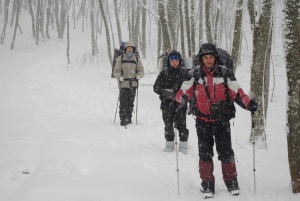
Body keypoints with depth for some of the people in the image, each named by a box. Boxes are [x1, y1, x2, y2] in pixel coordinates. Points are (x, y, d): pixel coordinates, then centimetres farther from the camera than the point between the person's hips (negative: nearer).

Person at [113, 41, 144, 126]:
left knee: (131, 102, 8)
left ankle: (128, 118, 19)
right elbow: (116, 71, 3)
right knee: (123, 103, -8)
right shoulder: (120, 58, 5)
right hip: (123, 84, -2)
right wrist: (119, 76, -16)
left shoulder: (136, 59, 11)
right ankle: (123, 120, -3)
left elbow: (141, 70, 12)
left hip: (133, 84, 2)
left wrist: (139, 75, -10)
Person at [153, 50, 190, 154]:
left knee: (182, 125, -2)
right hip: (167, 103, 1)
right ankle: (169, 144, 19)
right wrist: (166, 92, -14)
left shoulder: (184, 73, 1)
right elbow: (156, 87, 2)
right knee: (168, 125, 7)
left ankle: (183, 145, 10)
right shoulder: (164, 73, 1)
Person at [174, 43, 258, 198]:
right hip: (203, 120, 1)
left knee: (225, 151, 1)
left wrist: (248, 103, -18)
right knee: (205, 152, 3)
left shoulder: (225, 73, -1)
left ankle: (231, 182, 16)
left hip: (221, 119, 0)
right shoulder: (194, 74, -1)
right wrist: (176, 102, -21)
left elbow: (237, 92, -3)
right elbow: (185, 91, -3)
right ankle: (207, 185, 14)